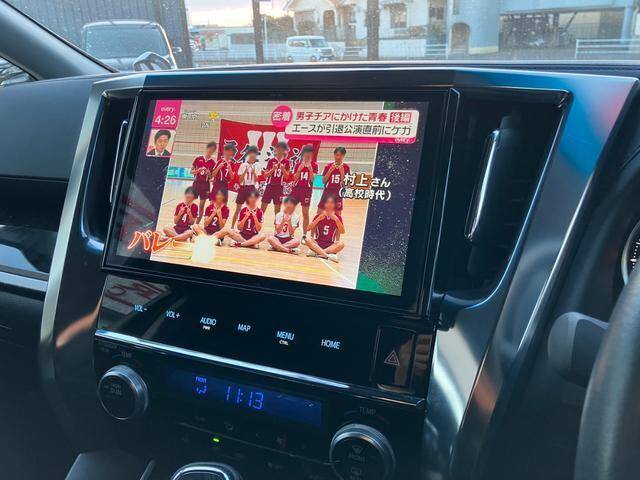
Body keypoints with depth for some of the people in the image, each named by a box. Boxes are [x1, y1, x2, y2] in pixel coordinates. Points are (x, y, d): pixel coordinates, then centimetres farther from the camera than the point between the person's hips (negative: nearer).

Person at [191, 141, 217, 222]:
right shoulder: (198, 159, 1)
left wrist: (209, 173, -16)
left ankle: (197, 222, 11)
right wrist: (197, 171, -14)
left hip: (205, 184, 0)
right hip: (196, 182, 0)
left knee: (202, 205, 3)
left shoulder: (212, 163, 2)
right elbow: (191, 171, 5)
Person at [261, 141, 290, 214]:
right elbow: (265, 175, -1)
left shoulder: (286, 162, 1)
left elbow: (287, 177, -2)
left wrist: (283, 169, -19)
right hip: (270, 186, 0)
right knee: (262, 208, 0)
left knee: (277, 210, 5)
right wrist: (273, 169, -17)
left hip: (279, 187, 0)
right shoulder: (271, 161, 1)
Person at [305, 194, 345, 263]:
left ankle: (316, 252, -33)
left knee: (341, 244, -30)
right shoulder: (319, 215, 3)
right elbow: (308, 229, -6)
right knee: (308, 240, -29)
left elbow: (342, 231, -10)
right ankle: (328, 254, -40)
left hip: (330, 245, 0)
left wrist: (336, 219, -21)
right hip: (318, 243, 0)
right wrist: (318, 219, -18)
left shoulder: (337, 217, 3)